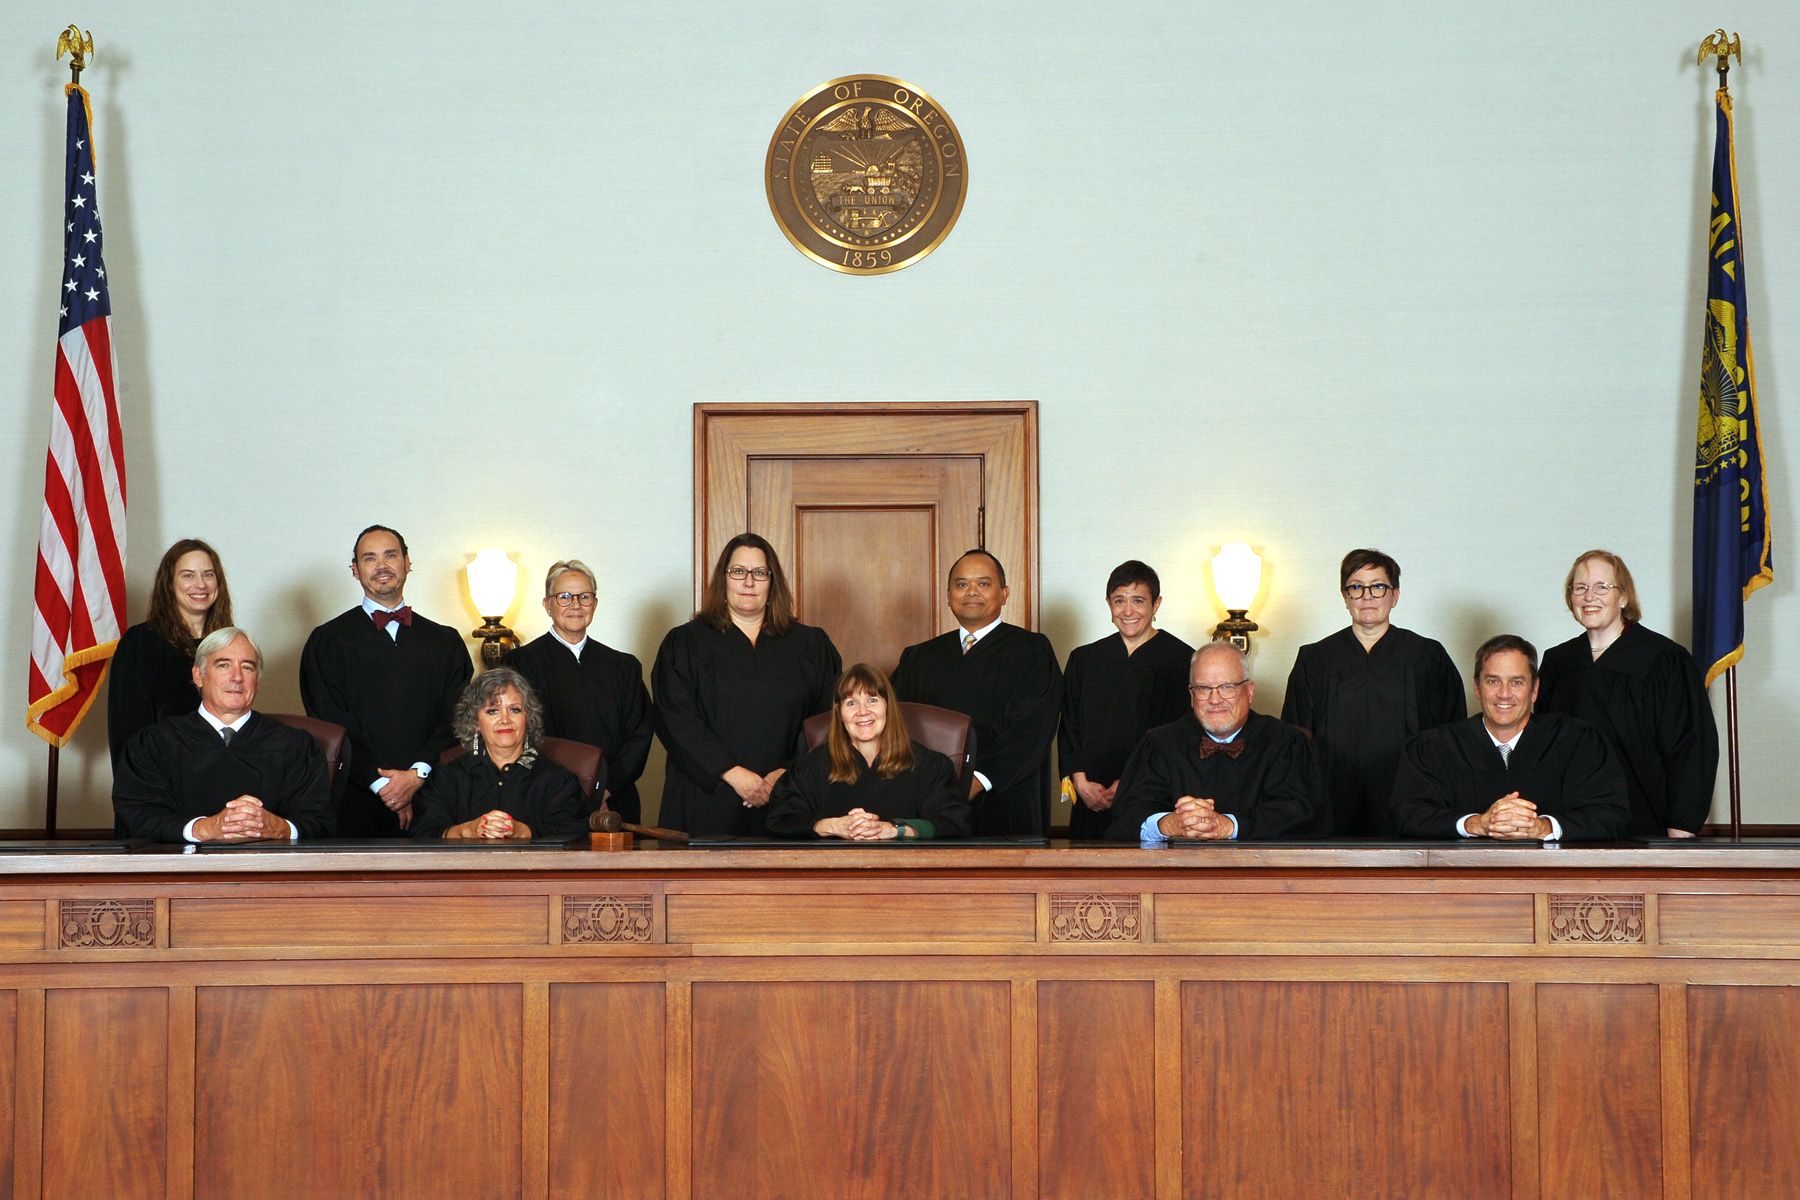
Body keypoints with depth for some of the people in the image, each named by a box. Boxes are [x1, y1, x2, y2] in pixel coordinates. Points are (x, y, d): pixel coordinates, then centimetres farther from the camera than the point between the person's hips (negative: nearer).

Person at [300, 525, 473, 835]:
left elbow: (457, 720, 5)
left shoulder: (445, 641, 15)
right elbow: (331, 723, 0)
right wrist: (381, 784, -11)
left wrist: (417, 775, -11)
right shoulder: (328, 640, 10)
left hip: (430, 798, 1)